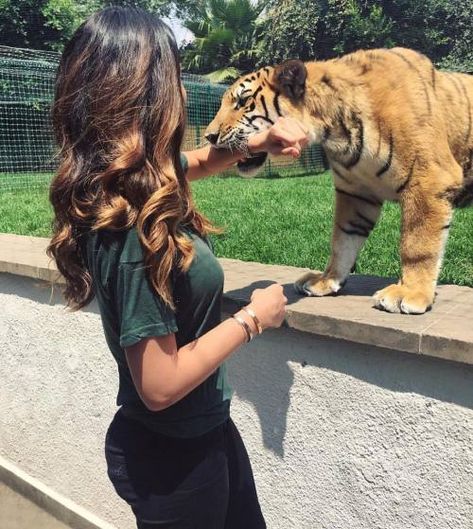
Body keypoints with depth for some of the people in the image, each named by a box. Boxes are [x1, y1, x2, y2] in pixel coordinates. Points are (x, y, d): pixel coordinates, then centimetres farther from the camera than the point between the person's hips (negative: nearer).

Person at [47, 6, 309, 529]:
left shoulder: (138, 183, -6)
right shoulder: (133, 228, -33)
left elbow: (201, 160, 17)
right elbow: (159, 385, -28)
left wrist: (260, 140, 0)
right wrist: (251, 318, -17)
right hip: (171, 456, -8)